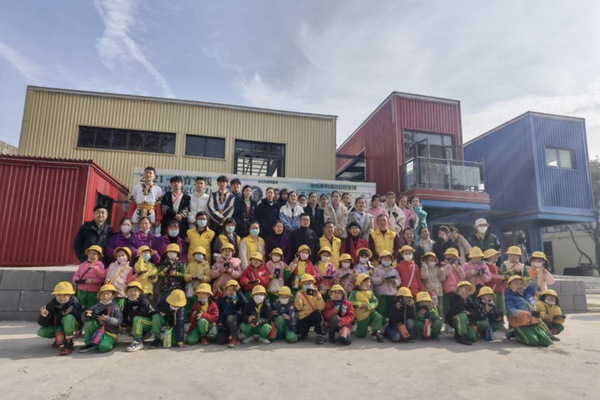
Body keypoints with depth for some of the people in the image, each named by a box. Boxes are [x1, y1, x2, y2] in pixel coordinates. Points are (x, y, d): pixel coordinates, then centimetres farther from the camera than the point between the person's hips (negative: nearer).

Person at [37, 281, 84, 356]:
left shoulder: (74, 302, -23)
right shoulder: (52, 304, -13)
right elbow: (43, 323, -9)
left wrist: (72, 311, -36)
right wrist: (44, 316, -31)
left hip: (73, 325, -4)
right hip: (57, 326, 4)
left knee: (68, 317, -35)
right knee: (41, 332, -16)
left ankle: (69, 345, -23)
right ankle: (60, 338, 14)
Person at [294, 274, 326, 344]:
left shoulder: (316, 293, 2)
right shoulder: (299, 293, 0)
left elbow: (321, 307, -11)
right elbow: (298, 307, -13)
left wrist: (318, 297, -25)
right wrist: (298, 298, -28)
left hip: (315, 316, 0)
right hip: (303, 317, 0)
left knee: (317, 314, -34)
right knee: (302, 333, -23)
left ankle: (319, 335, -18)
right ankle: (304, 333, 17)